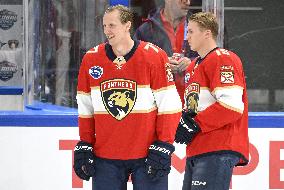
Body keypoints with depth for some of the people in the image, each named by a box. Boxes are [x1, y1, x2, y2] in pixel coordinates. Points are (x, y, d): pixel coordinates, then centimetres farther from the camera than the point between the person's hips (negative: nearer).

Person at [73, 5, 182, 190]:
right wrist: (84, 146, 8)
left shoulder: (154, 56, -7)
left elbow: (170, 105, -6)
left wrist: (163, 147, -11)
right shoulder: (91, 59, 4)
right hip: (105, 157, 3)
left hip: (147, 155, -3)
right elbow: (85, 109, 12)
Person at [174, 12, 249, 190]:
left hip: (219, 151, -10)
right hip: (196, 151, 10)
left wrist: (196, 124, -15)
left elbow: (231, 105, -18)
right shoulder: (193, 65, 23)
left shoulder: (224, 59, -8)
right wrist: (186, 118, 4)